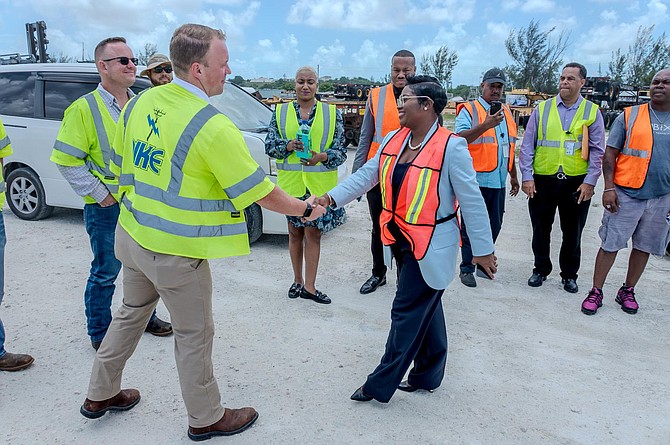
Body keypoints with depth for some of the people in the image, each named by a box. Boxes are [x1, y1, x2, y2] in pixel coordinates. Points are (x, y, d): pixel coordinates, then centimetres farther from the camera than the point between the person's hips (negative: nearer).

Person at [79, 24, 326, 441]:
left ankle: (100, 394, 44)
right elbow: (259, 191, -17)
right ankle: (206, 419, 30)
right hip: (176, 251, -7)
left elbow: (119, 167, 11)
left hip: (131, 235, 8)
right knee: (195, 335, 10)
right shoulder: (213, 126, -23)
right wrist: (305, 208, -1)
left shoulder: (139, 104, 1)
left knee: (131, 314, 26)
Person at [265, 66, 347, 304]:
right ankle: (298, 281, 28)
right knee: (295, 231, 12)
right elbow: (269, 145, 3)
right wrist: (288, 146, -17)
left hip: (319, 184, -1)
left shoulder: (332, 113, 3)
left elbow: (341, 150, 0)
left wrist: (322, 156, -20)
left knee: (313, 233, 2)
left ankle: (309, 286, 13)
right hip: (290, 182, 2)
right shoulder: (280, 111, 6)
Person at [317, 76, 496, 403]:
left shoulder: (451, 147, -18)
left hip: (431, 247, -7)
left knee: (408, 313, 3)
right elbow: (367, 175, 2)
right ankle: (428, 375, 36)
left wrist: (482, 250, -10)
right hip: (401, 241, 7)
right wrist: (331, 198, -11)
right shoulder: (393, 140, 2)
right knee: (425, 309, 20)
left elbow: (472, 201, -14)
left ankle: (381, 384, 17)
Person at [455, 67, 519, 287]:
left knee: (494, 225, 12)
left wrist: (513, 176, 24)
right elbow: (460, 139, -20)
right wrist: (485, 125, -31)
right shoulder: (469, 110, -4)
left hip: (498, 181, 7)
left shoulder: (506, 112, 17)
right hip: (476, 180, -6)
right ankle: (466, 268, 11)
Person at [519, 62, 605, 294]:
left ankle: (569, 275, 28)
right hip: (542, 180, 0)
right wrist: (527, 176, -5)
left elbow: (597, 150, 2)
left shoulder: (592, 111, 3)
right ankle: (541, 270, 29)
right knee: (541, 229, 11)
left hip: (577, 182, 0)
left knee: (572, 232, 11)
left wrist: (590, 181, -6)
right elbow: (527, 145, 2)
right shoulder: (542, 109, 3)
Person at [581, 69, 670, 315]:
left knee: (644, 247, 12)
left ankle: (627, 292, 28)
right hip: (626, 194, -3)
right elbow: (610, 153, -2)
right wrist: (609, 188, -10)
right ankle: (596, 292, 12)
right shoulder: (629, 115, -1)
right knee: (610, 244, 0)